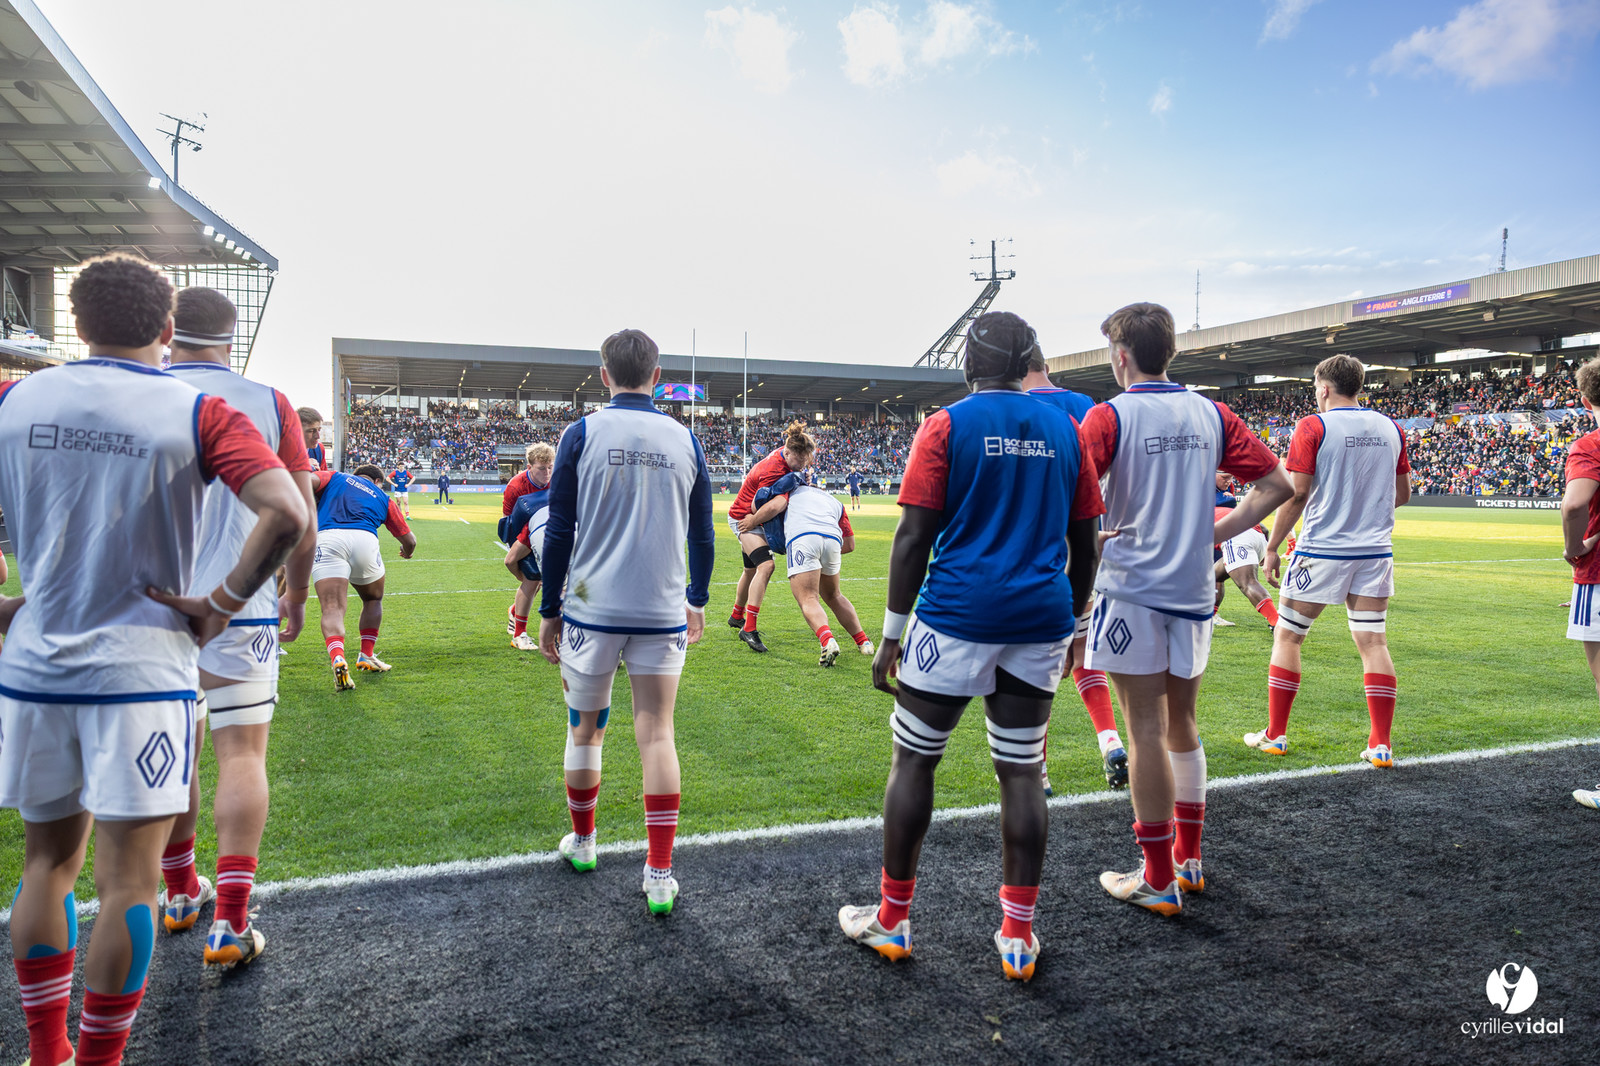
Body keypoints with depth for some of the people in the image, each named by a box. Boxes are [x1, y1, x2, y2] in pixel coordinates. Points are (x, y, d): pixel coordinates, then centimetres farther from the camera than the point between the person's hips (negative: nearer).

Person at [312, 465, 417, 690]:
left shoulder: (335, 477, 29)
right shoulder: (383, 498, 30)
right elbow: (409, 540, 30)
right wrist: (407, 552, 53)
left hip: (327, 538, -1)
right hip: (364, 539, 1)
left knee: (332, 609, -8)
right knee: (373, 600, 27)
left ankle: (337, 659, -33)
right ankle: (367, 656, 26)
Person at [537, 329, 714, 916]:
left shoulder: (583, 433, -2)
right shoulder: (684, 439, 4)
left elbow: (559, 531, -2)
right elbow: (702, 535, 9)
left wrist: (548, 610, 7)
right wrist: (697, 601, 22)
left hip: (592, 609, -1)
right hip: (662, 611, 1)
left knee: (585, 729, 16)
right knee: (656, 735, 4)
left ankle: (582, 842, 34)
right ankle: (660, 876, 4)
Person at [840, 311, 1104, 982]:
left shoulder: (946, 426, -4)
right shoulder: (1064, 430, 8)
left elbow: (913, 539, -8)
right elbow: (1084, 546, 11)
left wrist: (892, 633, -2)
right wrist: (1069, 625, 22)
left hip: (957, 617, -4)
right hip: (1040, 621, 4)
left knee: (913, 761, 8)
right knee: (1021, 772, 10)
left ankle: (892, 920, 19)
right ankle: (1018, 937, 17)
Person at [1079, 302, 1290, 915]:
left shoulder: (1110, 416, -8)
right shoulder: (1211, 414, 7)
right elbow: (1275, 484, 6)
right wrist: (1212, 535, 7)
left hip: (1133, 591, -5)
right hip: (1193, 591, 6)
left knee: (1147, 733, 1)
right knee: (1182, 727, 17)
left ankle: (1158, 880, 10)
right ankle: (1189, 860, 28)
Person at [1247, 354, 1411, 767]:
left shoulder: (1313, 427, -8)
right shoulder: (1390, 428, 8)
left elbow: (1297, 493, -13)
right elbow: (1403, 493, 13)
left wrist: (1272, 547, -6)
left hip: (1322, 551, -4)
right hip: (1375, 551, 5)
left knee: (1287, 637, 8)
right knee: (1373, 643, 7)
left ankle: (1275, 735, 14)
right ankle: (1381, 744, 7)